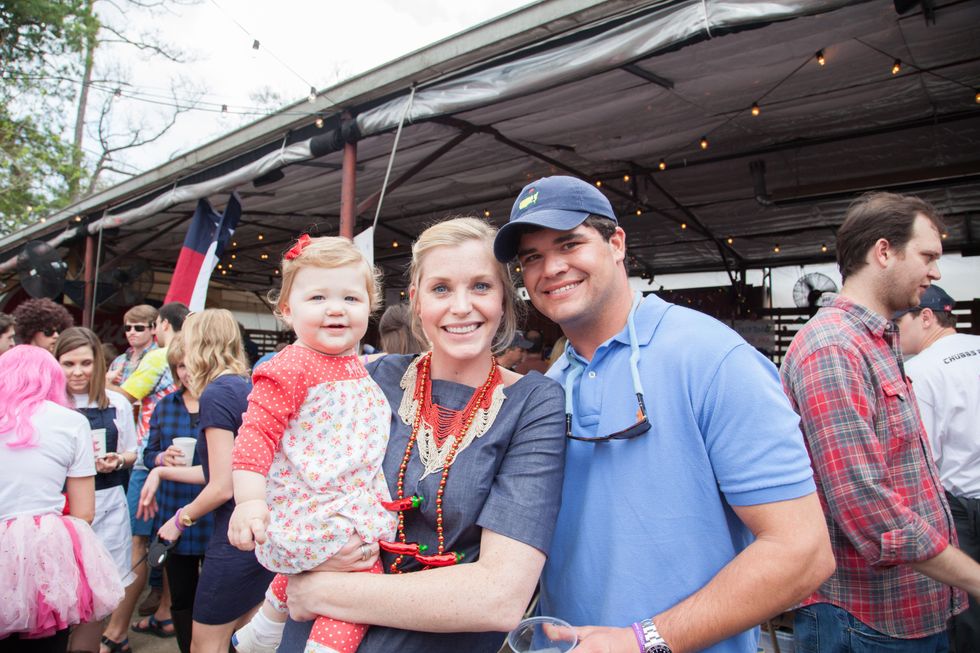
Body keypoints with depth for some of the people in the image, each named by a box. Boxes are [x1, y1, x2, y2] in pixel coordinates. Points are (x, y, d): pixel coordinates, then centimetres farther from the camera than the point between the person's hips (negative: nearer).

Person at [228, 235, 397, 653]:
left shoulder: (355, 366, 10)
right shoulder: (291, 368, -16)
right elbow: (257, 433, -20)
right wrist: (249, 501, -27)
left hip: (355, 505, 9)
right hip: (307, 512, -9)